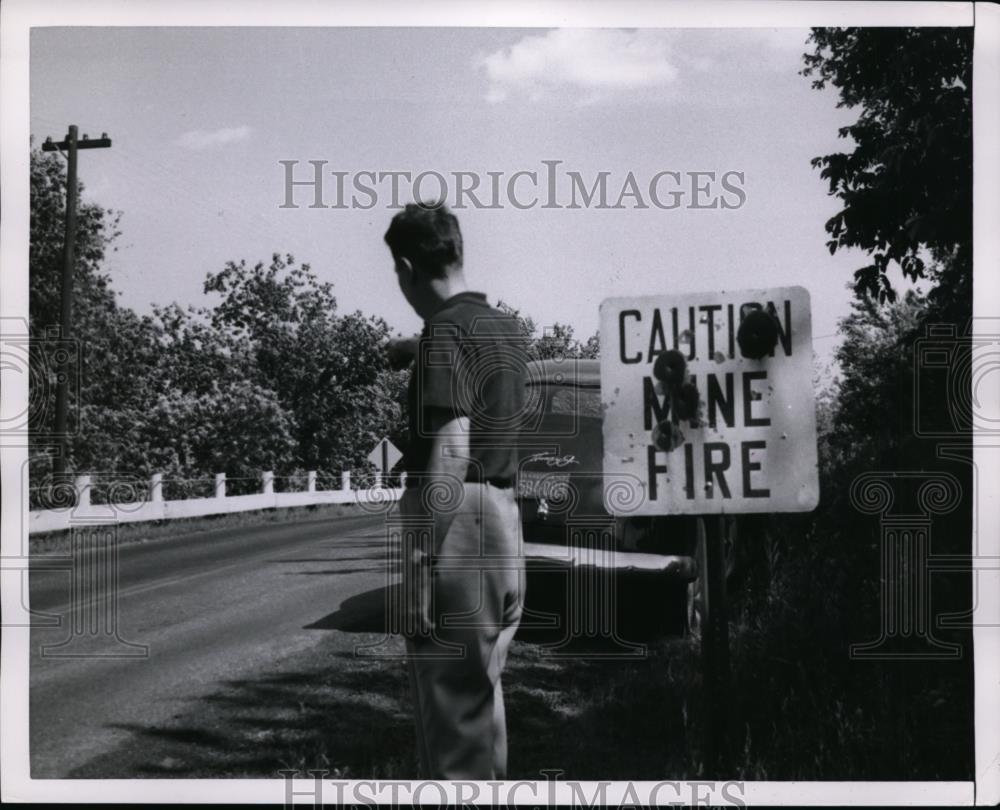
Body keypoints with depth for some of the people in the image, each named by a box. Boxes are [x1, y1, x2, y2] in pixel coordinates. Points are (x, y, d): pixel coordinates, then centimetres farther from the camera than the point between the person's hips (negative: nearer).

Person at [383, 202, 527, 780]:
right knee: (483, 693, 19)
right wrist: (416, 354, 46)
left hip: (456, 519, -9)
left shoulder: (447, 332, -14)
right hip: (505, 517, 9)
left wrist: (422, 561, -23)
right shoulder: (506, 329, 13)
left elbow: (451, 450, -23)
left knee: (452, 706, -3)